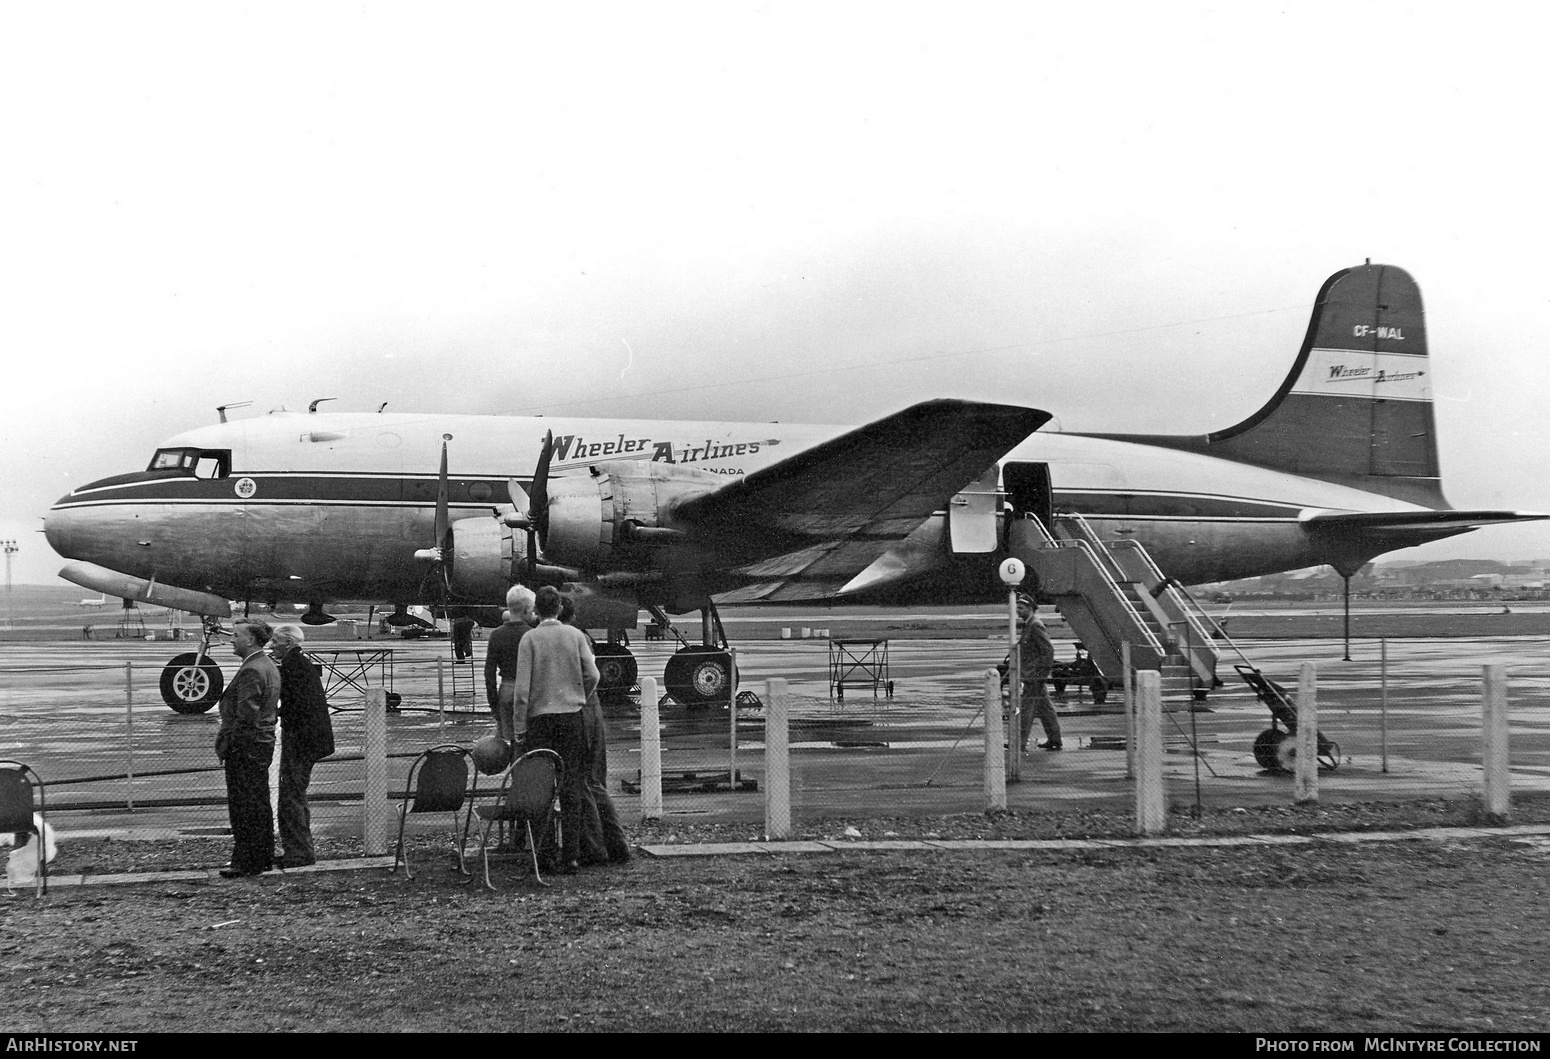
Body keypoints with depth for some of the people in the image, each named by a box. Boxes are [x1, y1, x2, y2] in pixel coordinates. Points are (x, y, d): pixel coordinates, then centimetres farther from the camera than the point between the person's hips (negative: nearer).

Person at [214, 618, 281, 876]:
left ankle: (247, 863, 0)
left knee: (244, 807, -4)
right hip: (263, 744, 10)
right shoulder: (269, 666, 14)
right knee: (260, 804, 15)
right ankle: (264, 858, 23)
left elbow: (246, 717, -23)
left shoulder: (250, 671, -18)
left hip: (244, 748, -10)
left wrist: (227, 743, -15)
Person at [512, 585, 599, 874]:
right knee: (571, 786, 2)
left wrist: (519, 727, -1)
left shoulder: (530, 639, -4)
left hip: (540, 716, -1)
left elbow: (522, 687, -7)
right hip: (571, 716, 1)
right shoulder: (576, 635, 1)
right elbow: (592, 675, -4)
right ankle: (570, 855, -1)